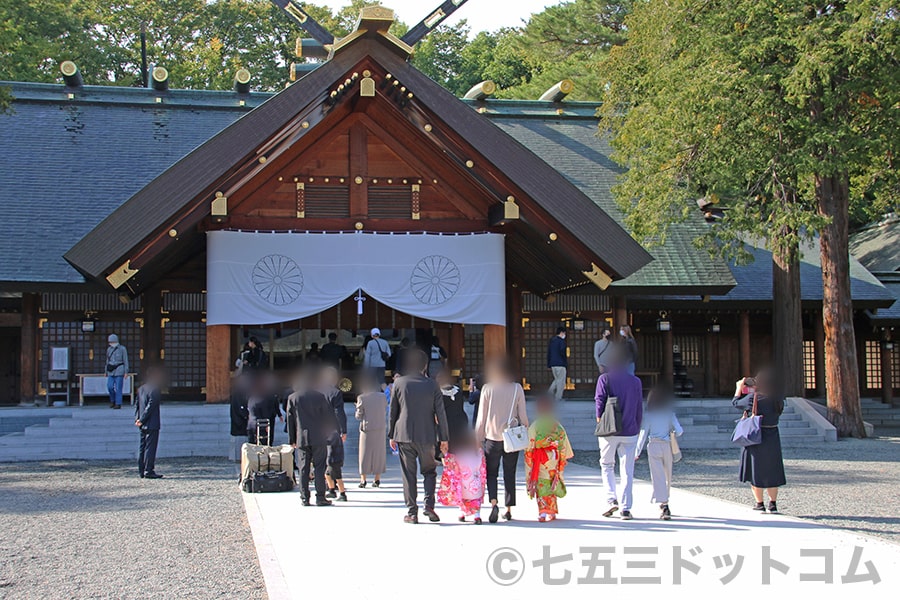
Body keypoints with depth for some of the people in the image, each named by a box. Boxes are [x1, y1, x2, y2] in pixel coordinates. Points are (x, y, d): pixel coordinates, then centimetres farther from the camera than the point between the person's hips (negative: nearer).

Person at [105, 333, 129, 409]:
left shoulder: (122, 349, -4)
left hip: (119, 371, -4)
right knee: (110, 386, -8)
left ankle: (118, 404, -1)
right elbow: (108, 361, 16)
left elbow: (126, 361, -4)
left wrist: (126, 372, -9)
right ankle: (113, 401, 14)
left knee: (118, 388, -7)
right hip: (111, 371, 4)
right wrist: (106, 371, 15)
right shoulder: (109, 349, 10)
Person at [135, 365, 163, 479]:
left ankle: (141, 471, 14)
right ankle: (148, 471, -5)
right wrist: (142, 420, -14)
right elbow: (150, 406, -19)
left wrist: (137, 418, 5)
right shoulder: (154, 390, -14)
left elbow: (137, 405, 12)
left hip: (143, 425, 8)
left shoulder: (141, 389, 12)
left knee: (143, 447, 11)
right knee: (150, 447, -5)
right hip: (152, 424, -8)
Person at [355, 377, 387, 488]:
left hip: (367, 428, -3)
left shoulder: (362, 398, -10)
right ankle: (377, 479, 12)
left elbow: (358, 416, -6)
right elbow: (385, 412, 9)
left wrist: (358, 408, 11)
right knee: (379, 453, 11)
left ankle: (363, 479, 6)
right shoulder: (382, 397, 1)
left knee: (365, 453, 7)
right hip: (381, 428, 3)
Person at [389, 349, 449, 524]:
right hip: (426, 437, 0)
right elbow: (440, 413, 0)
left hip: (404, 436, 0)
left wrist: (392, 435, 13)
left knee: (409, 474, 4)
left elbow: (392, 411, 5)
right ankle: (429, 504, -1)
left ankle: (412, 512, 3)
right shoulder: (432, 385, 0)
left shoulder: (399, 383, 0)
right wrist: (444, 438, 6)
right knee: (429, 471, 16)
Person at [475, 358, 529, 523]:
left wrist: (478, 439, 5)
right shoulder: (517, 388, -1)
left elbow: (481, 417, -2)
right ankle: (509, 509, 14)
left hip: (492, 437, -1)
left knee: (491, 472, 9)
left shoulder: (487, 389, -4)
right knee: (510, 474, 12)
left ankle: (493, 503, -13)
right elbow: (523, 416, -1)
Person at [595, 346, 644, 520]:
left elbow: (599, 401, -9)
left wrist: (600, 422, 5)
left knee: (607, 465, 16)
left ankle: (611, 499, -1)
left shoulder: (604, 379, -3)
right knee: (627, 471, 5)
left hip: (609, 432, -1)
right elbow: (639, 409, 8)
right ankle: (626, 509, 4)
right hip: (630, 432, 1)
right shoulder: (636, 382, 4)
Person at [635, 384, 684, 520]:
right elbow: (679, 431, -4)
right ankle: (664, 502, 30)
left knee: (658, 476, -3)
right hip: (667, 446, 2)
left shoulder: (648, 414, -2)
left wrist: (637, 452, 3)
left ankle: (664, 505, -14)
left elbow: (643, 433, -3)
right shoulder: (670, 413, 0)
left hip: (654, 446, -2)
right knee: (668, 476, 17)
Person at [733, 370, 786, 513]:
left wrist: (739, 387, 16)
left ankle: (759, 504, 10)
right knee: (772, 471, 14)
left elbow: (736, 402, -2)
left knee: (756, 471, 7)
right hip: (773, 436, 4)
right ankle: (773, 503, 16)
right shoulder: (778, 399, -2)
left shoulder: (754, 398, -16)